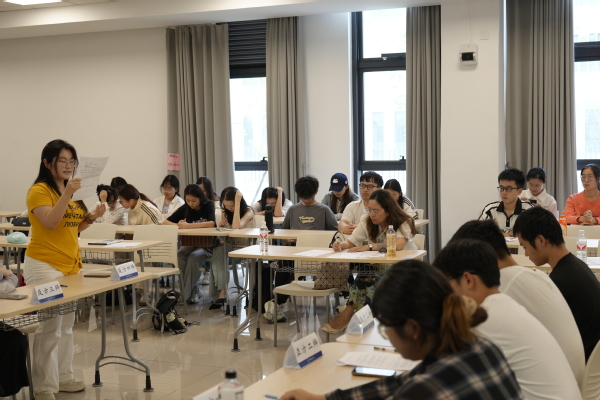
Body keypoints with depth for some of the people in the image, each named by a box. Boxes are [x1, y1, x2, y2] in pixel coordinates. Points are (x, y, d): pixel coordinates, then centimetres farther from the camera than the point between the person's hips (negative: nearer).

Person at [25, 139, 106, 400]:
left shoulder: (73, 190, 14)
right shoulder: (39, 190, -8)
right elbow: (50, 222, -21)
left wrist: (91, 217, 2)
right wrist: (66, 194, -27)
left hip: (70, 264, 8)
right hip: (45, 265, -8)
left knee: (66, 325, 12)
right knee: (50, 327, -8)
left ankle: (64, 377, 21)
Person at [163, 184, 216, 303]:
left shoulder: (208, 205, -7)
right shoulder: (184, 209, 3)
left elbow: (211, 223, -26)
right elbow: (165, 222, 2)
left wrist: (188, 225, -28)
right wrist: (178, 225, -20)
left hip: (206, 245, -4)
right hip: (189, 243, 4)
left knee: (193, 256, -33)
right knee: (179, 255, -28)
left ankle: (187, 293, -22)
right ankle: (194, 290, -17)